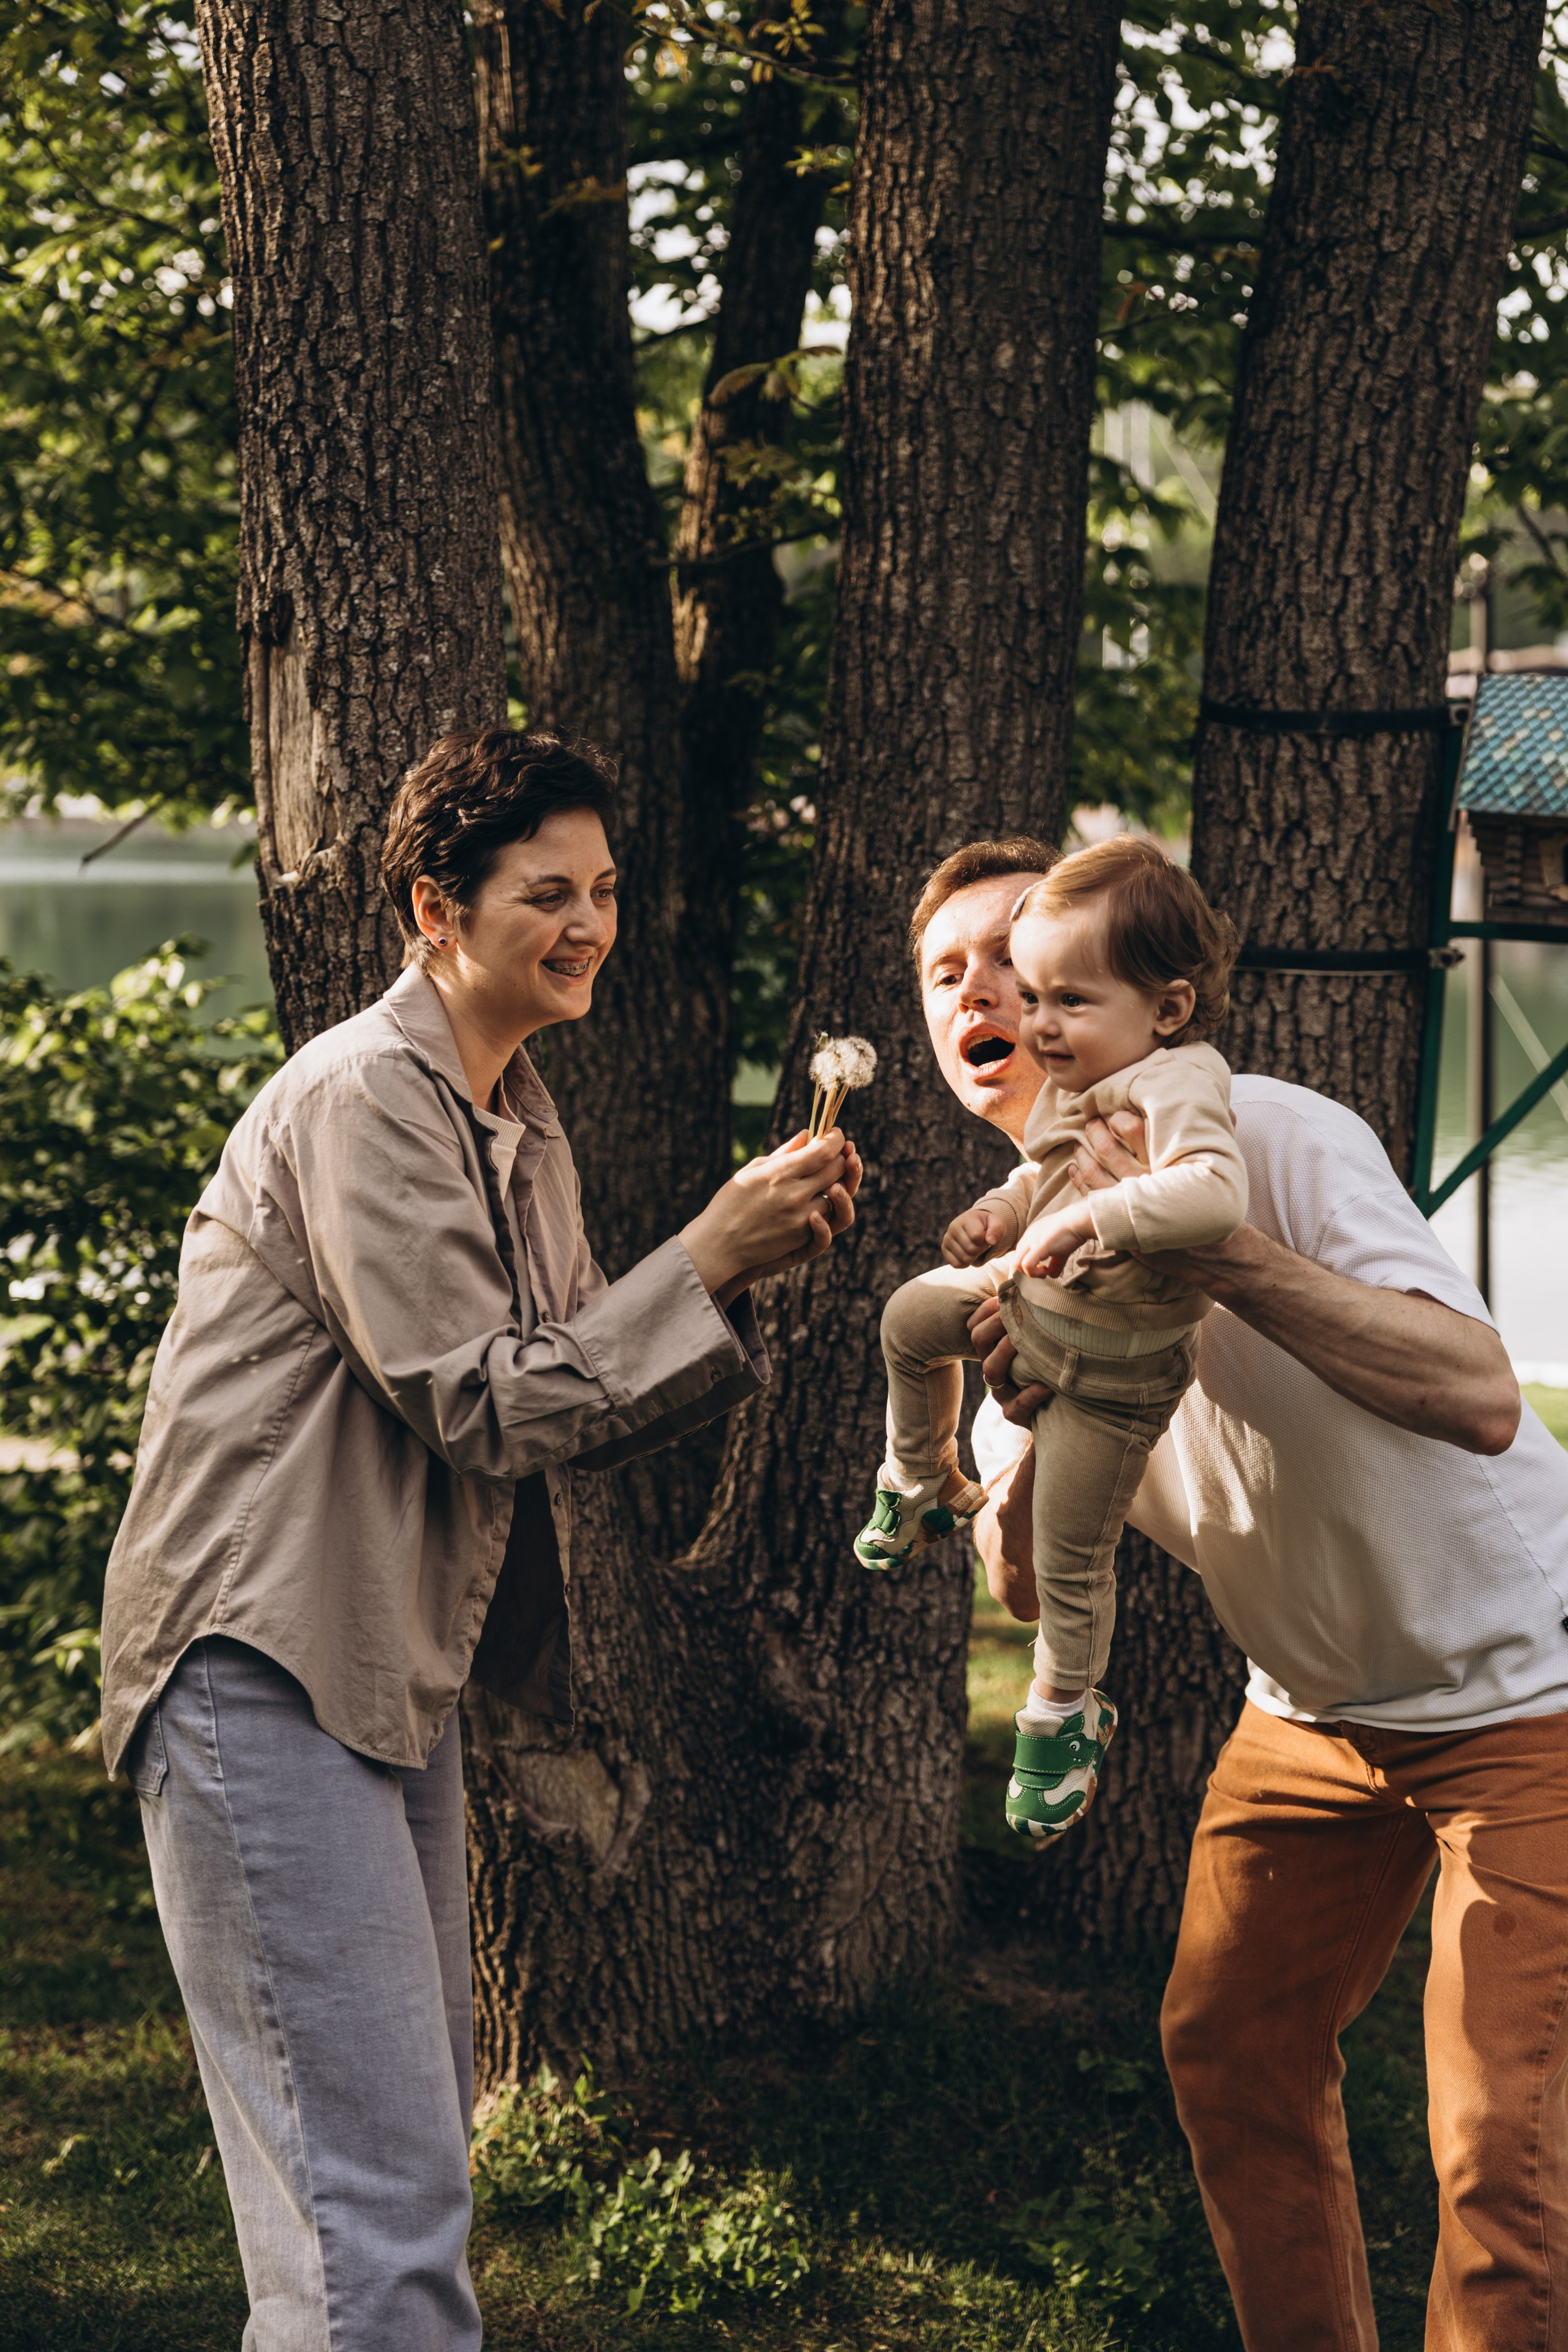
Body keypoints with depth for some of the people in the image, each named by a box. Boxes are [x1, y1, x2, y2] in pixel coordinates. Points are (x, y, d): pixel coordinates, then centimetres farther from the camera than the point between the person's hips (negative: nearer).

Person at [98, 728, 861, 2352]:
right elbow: (483, 1405, -20)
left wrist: (746, 1269, 0)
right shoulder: (363, 1098, -15)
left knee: (417, 2142, 19)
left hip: (396, 1674, 11)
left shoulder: (516, 1122, 16)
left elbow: (573, 1400, 14)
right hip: (262, 1673, -11)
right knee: (377, 2195, -12)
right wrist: (706, 1258, -16)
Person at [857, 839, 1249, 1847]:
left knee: (1071, 1558, 3)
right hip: (1030, 1301, 8)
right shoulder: (1076, 1078, -5)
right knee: (911, 1320, 22)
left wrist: (1085, 1218, -49)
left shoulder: (1178, 1085, -32)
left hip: (1111, 1369, -8)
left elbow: (1215, 1195, -51)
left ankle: (1066, 1714, 29)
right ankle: (924, 1487, 46)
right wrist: (1002, 1210, -5)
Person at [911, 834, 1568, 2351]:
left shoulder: (1270, 1138, -23)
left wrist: (1213, 1243, -46)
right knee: (1228, 2049, 12)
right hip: (1315, 1704, 7)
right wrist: (1035, 1428, -29)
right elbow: (1024, 1588, -7)